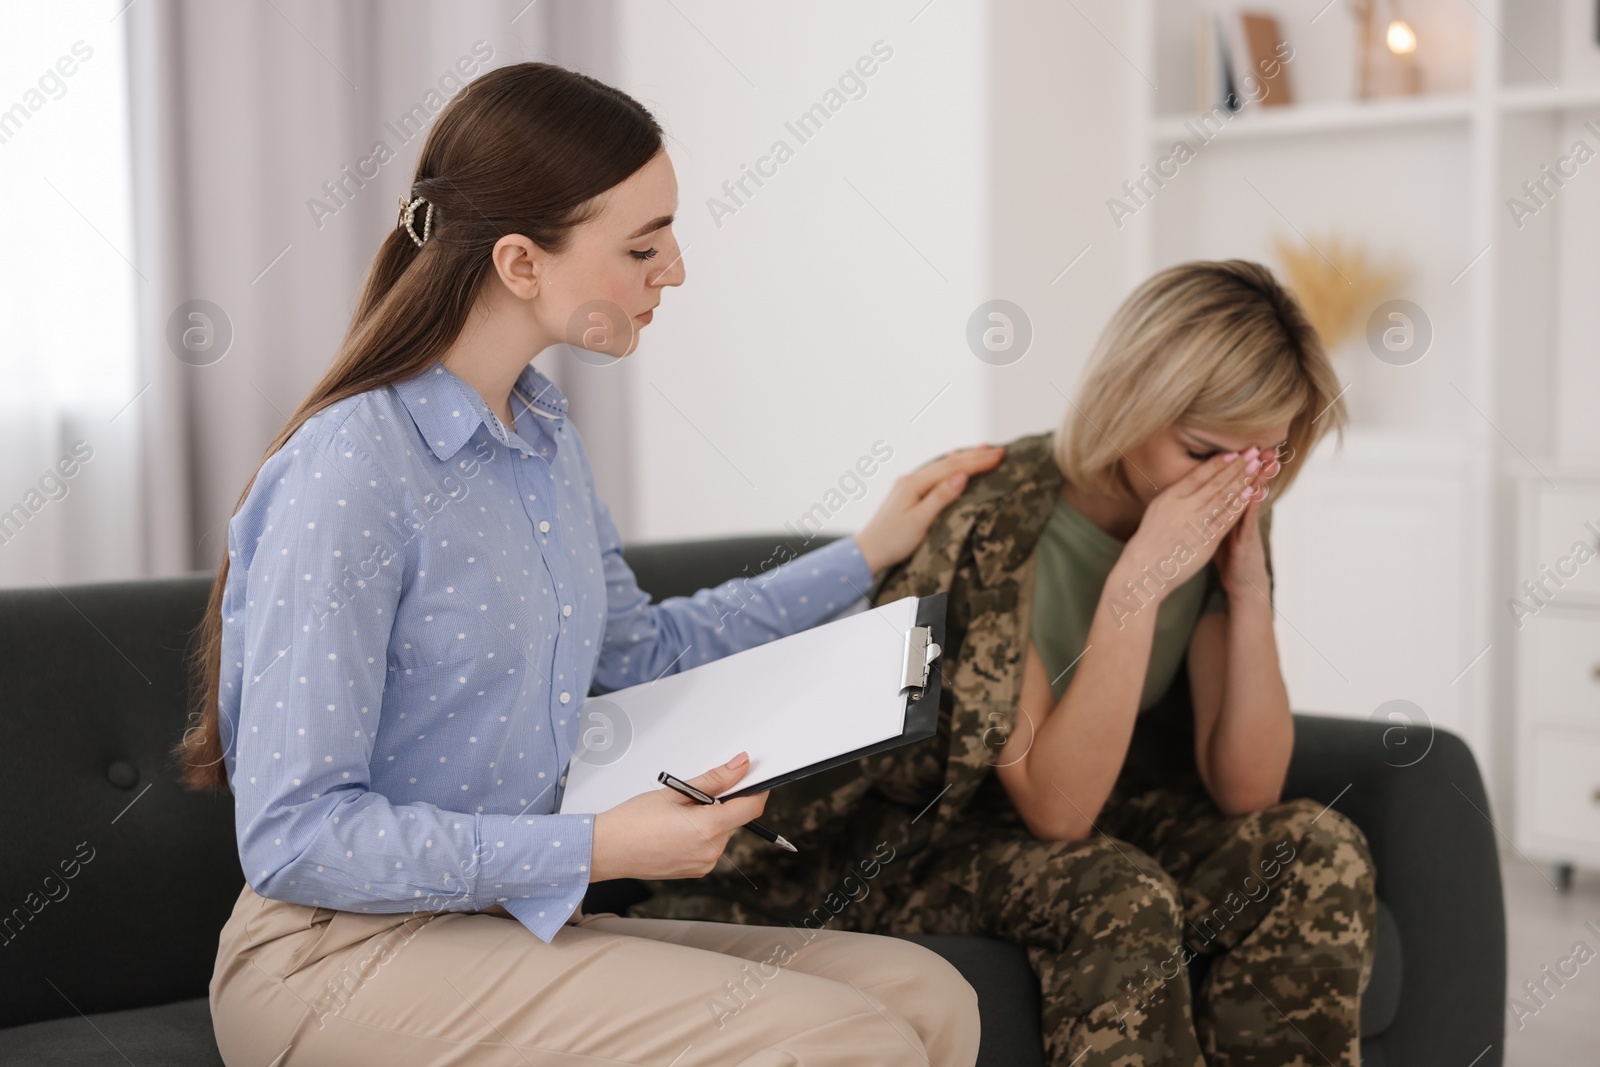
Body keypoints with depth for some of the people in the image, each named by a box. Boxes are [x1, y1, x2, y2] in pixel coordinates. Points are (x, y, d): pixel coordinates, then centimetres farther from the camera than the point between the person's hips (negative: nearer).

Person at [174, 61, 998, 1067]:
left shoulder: (543, 427, 8)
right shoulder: (348, 474, -19)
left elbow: (633, 651, 24)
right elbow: (292, 840, -19)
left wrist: (865, 556, 22)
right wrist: (599, 849, -22)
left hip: (508, 919, 8)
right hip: (347, 956, -8)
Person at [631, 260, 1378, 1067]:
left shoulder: (1221, 522, -7)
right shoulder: (998, 521, -24)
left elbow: (1243, 790, -9)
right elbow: (1054, 808, -27)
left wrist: (1249, 589, -21)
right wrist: (1136, 584, -34)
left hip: (1110, 818, 6)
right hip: (919, 840, -6)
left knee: (1317, 855, -19)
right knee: (1117, 898, -34)